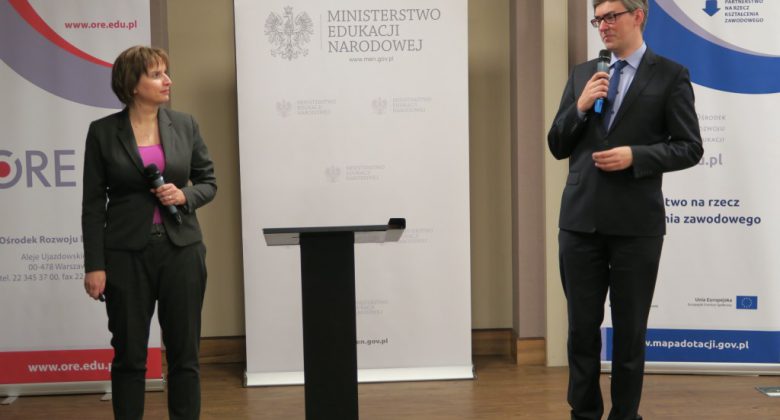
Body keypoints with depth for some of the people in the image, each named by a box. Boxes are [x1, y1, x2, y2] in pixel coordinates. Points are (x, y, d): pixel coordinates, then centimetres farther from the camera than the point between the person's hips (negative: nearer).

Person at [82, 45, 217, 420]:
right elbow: (93, 204, -1)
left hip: (181, 250, 2)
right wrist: (94, 266, -5)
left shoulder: (184, 125, 4)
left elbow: (209, 182, 11)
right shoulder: (103, 132, -2)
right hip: (127, 254, -2)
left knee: (185, 353, 7)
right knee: (129, 355, 6)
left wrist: (184, 196, -11)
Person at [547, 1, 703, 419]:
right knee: (582, 327, 9)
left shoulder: (670, 75, 0)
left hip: (636, 223, -3)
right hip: (580, 219, 3)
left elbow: (689, 148, -2)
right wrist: (580, 107, -7)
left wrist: (635, 156, -16)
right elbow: (557, 146, 10)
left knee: (630, 329, 8)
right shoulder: (581, 74, 12)